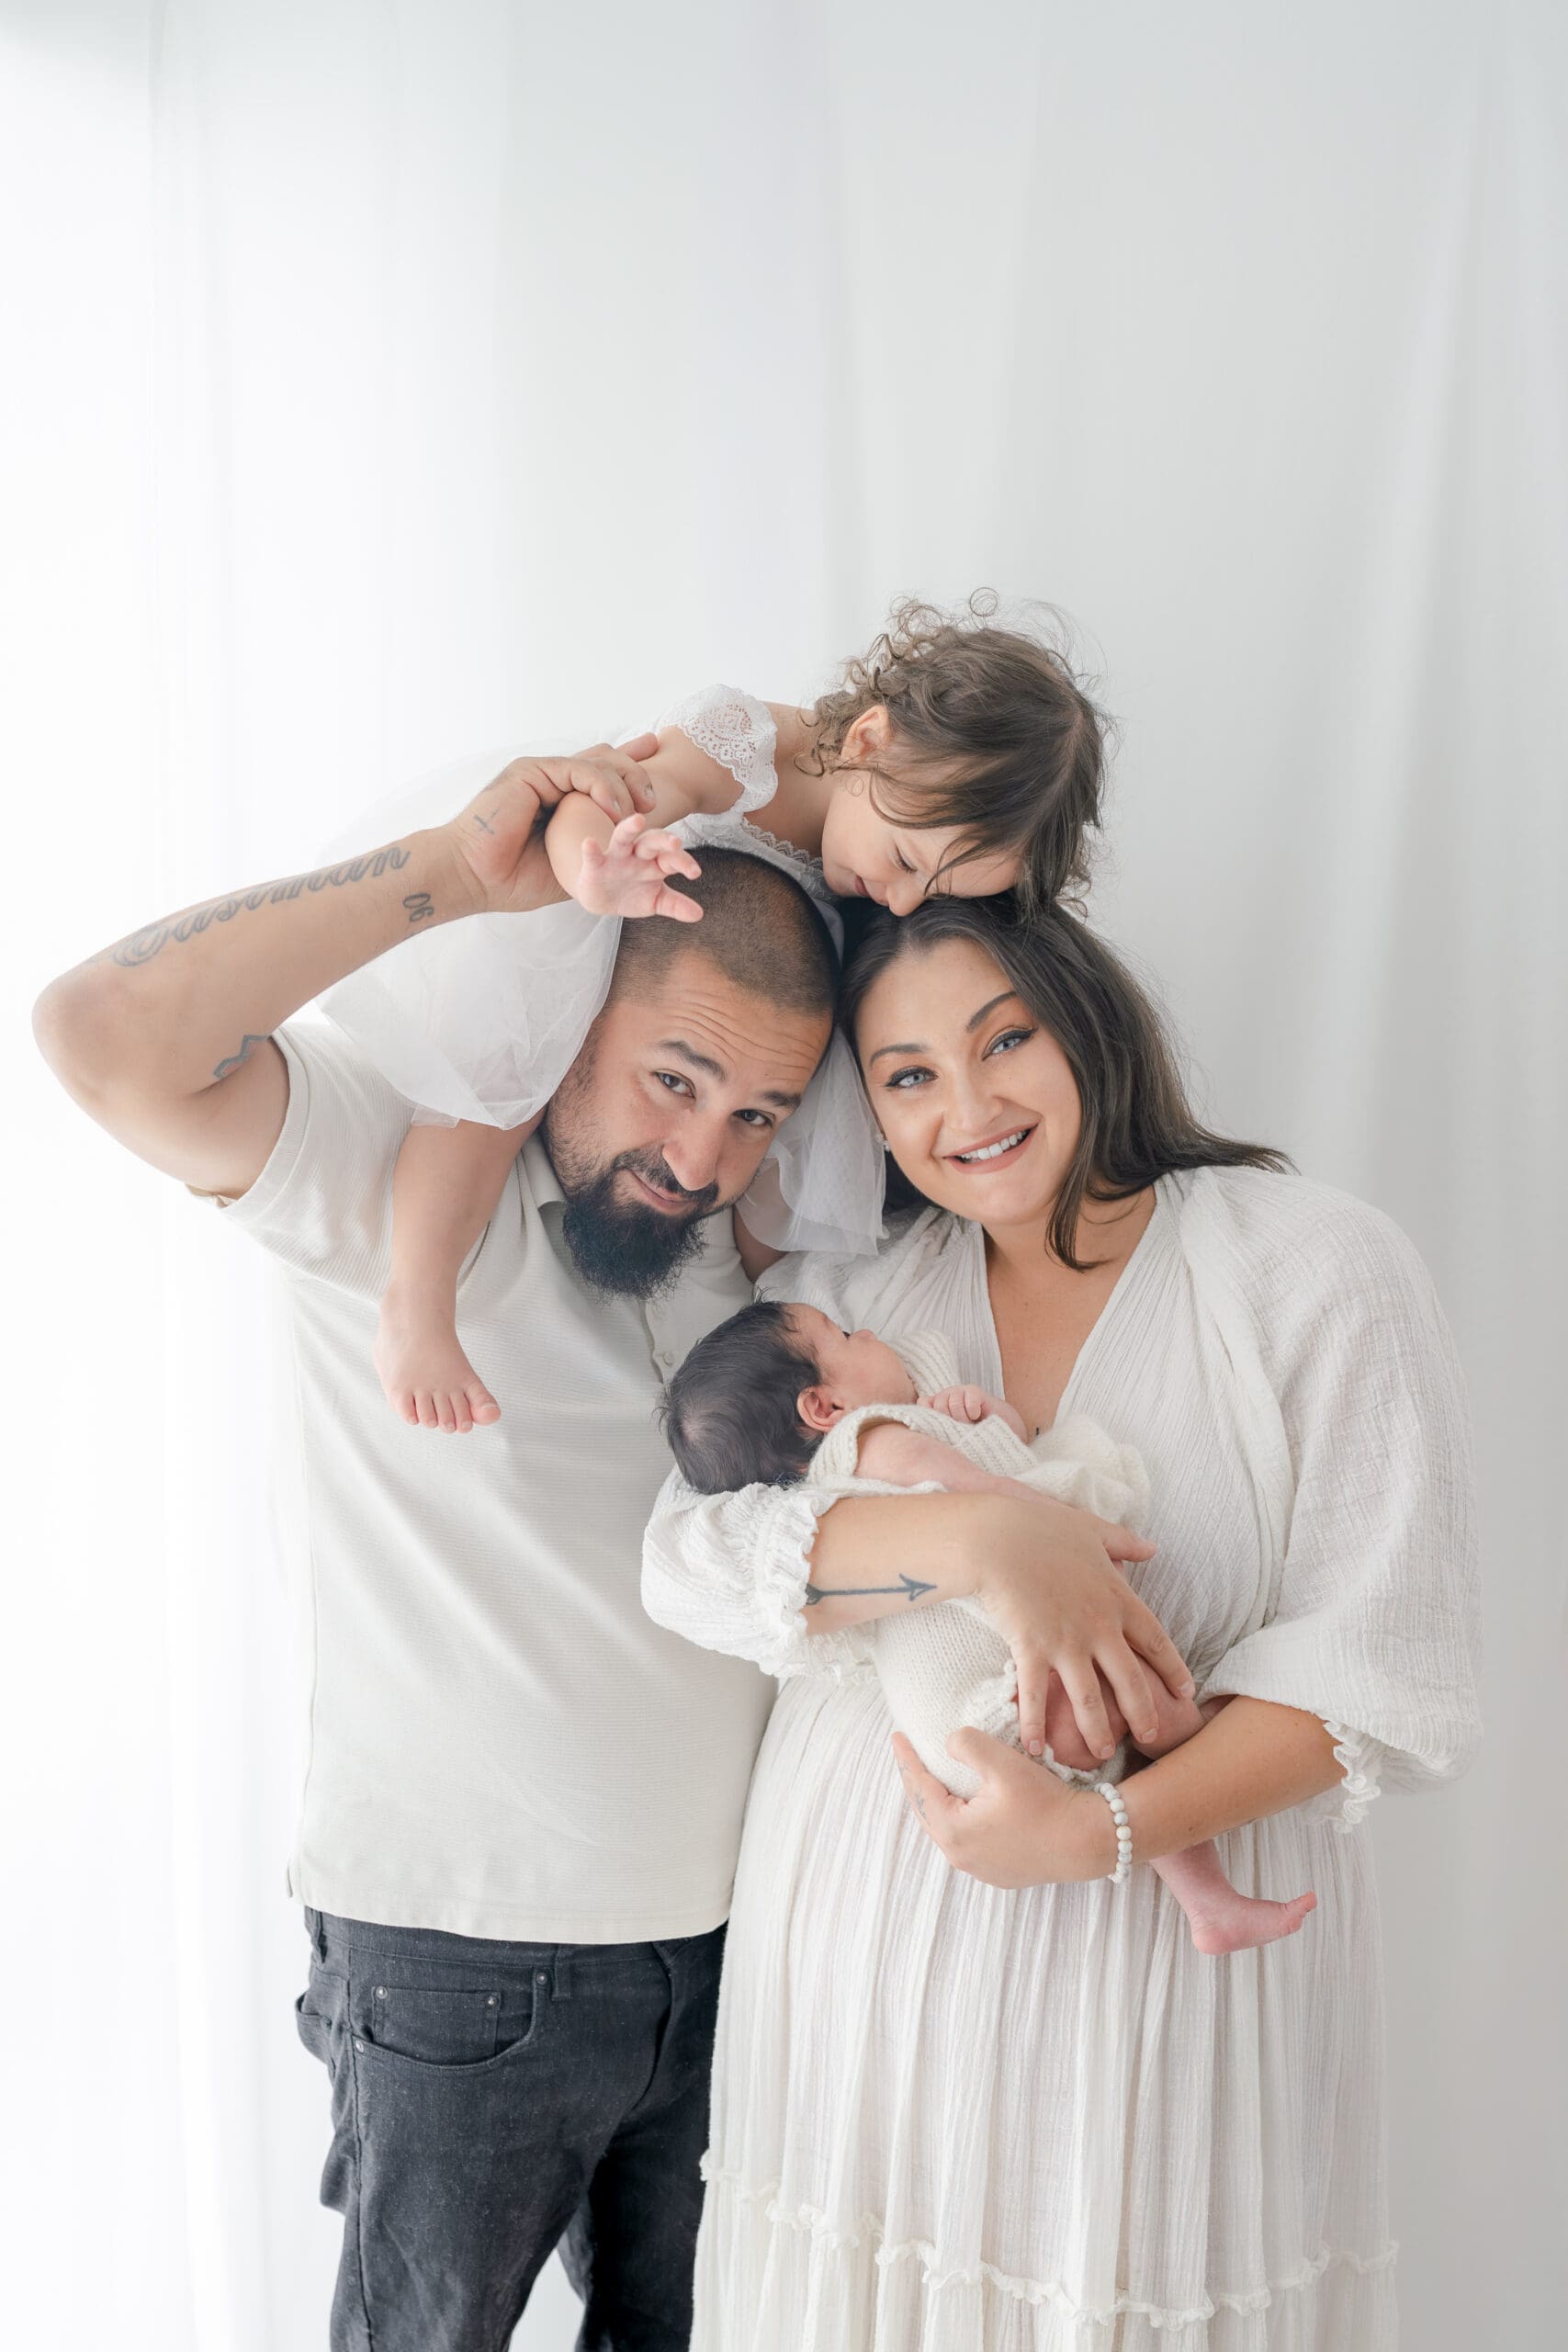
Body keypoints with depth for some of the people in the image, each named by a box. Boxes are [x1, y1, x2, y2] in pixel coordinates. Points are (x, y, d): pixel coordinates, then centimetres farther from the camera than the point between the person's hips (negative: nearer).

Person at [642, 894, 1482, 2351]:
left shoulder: (1321, 1271, -6)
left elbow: (1378, 1666, -10)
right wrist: (971, 1534, -25)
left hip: (1173, 1956, -2)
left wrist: (1104, 1830, -21)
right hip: (861, 1933, 3)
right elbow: (689, 1561, -10)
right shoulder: (838, 1290, 2)